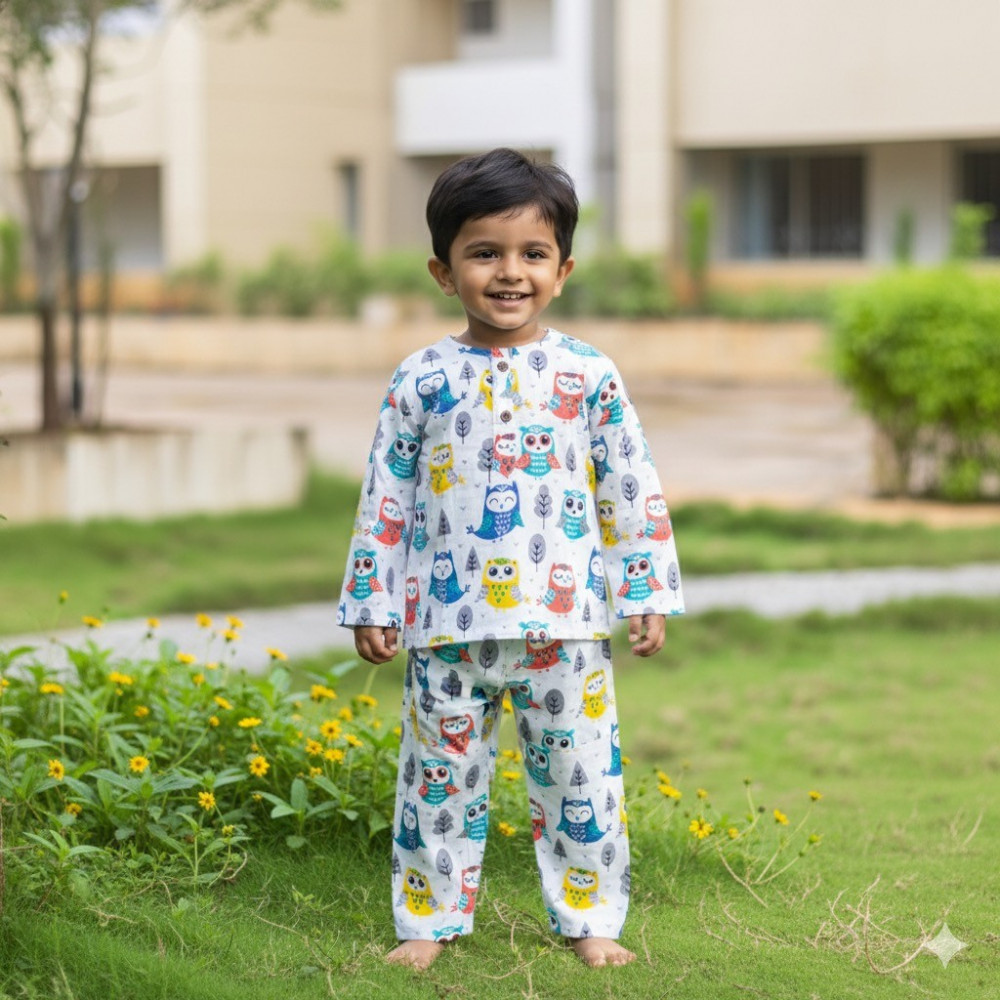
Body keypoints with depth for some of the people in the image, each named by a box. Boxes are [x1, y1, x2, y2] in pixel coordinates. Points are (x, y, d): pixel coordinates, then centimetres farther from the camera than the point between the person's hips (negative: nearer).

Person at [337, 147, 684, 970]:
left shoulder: (589, 375, 0)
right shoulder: (422, 380, 1)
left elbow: (633, 494, 4)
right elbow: (385, 500, 5)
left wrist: (648, 595, 1)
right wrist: (371, 603, 3)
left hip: (566, 625, 0)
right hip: (448, 626, 0)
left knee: (581, 774, 6)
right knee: (440, 776, 8)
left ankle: (589, 918, 21)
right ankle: (430, 918, 22)